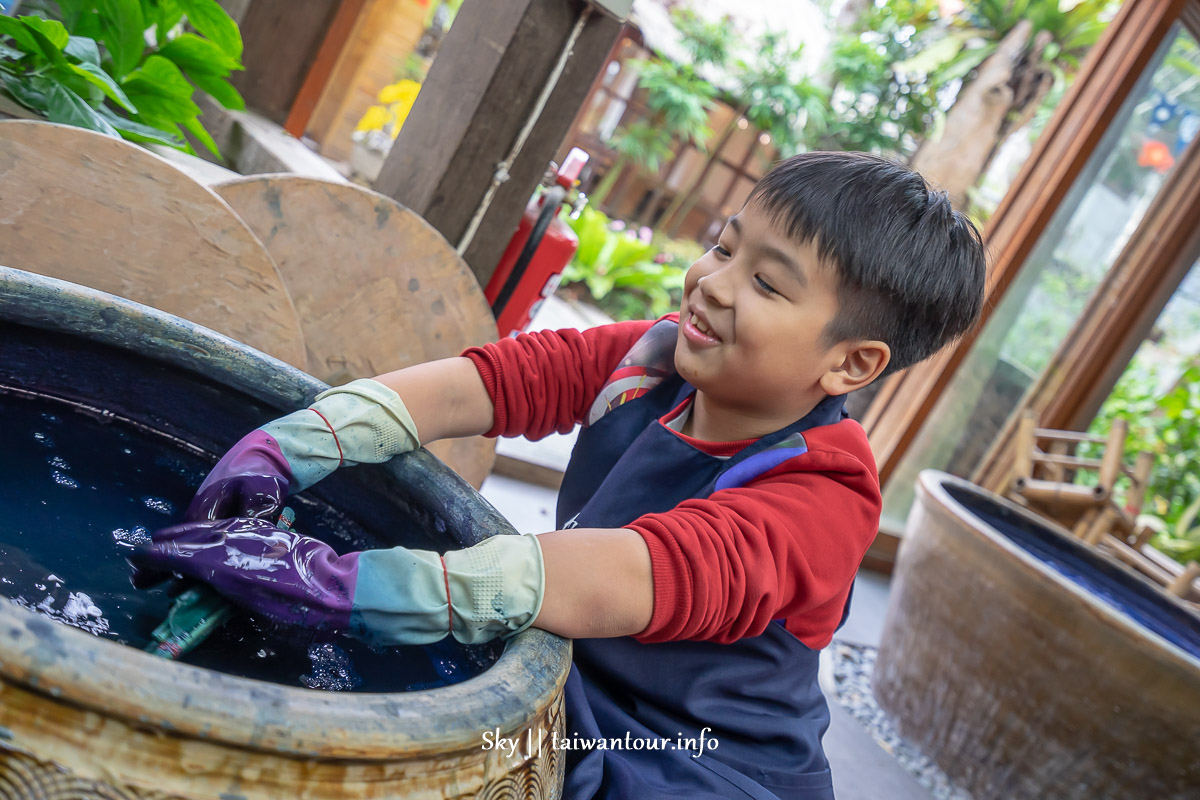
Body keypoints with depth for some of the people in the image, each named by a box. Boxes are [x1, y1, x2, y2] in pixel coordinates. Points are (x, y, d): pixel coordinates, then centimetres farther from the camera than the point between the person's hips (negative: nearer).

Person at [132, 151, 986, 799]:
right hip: (572, 715, 5)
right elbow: (478, 384, -15)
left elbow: (632, 584, -39)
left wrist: (342, 583, -45)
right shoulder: (653, 358, -7)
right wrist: (283, 451, -27)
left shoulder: (822, 498, -26)